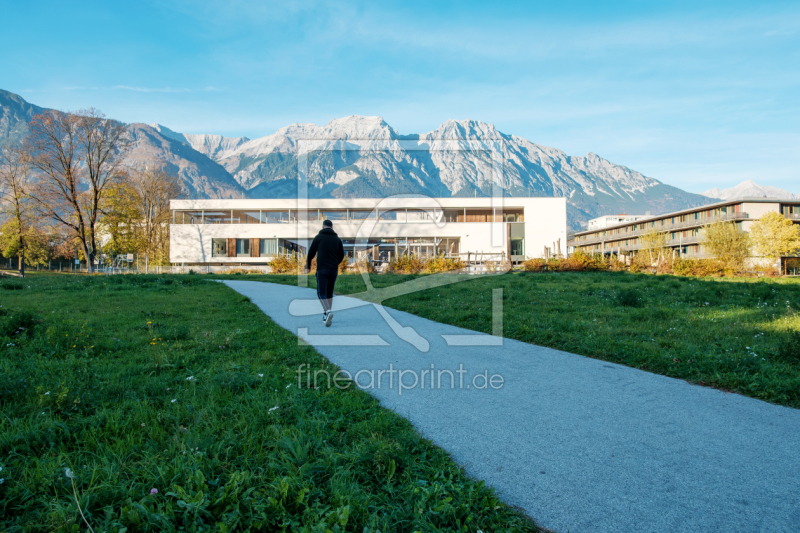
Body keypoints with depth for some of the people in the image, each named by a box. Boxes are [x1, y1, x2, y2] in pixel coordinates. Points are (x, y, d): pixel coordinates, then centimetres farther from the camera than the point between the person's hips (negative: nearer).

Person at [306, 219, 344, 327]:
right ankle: (326, 315, 17)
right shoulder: (337, 239, 10)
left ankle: (328, 311, -24)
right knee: (329, 292, 14)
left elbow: (311, 253, 3)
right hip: (334, 269, 4)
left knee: (321, 292, -2)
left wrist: (308, 265, 17)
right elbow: (341, 255, 11)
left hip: (322, 269, -4)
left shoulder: (318, 237, 1)